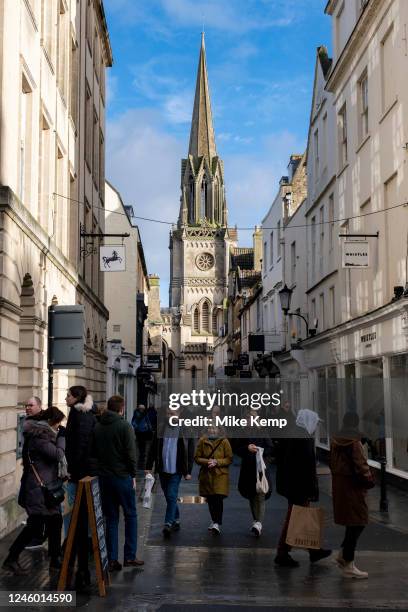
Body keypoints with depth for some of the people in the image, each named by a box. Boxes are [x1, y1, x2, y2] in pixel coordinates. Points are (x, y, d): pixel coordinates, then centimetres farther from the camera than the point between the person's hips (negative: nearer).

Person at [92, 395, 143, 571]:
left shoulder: (98, 427, 5)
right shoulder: (125, 426, -11)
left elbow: (93, 452, 9)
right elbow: (131, 453, -13)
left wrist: (102, 467, 13)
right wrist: (133, 474, -4)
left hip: (104, 477, 5)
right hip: (123, 476, -5)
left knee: (111, 518, 10)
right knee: (130, 516, 9)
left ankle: (112, 560, 9)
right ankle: (130, 556, 8)